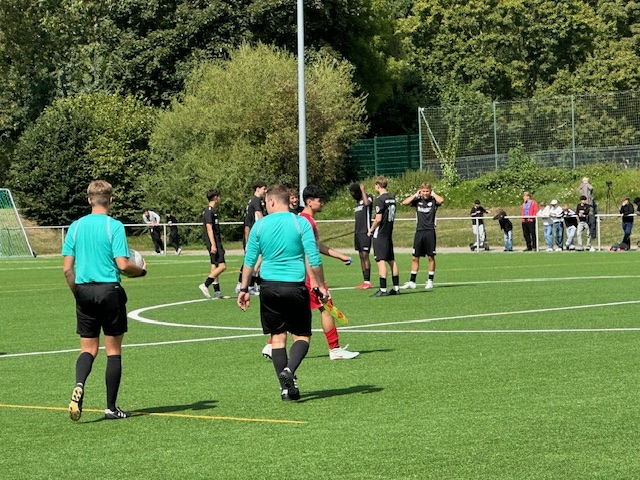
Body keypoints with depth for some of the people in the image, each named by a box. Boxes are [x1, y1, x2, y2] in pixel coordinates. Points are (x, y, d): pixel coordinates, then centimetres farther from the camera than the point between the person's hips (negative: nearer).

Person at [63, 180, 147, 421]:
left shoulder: (76, 226, 4)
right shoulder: (114, 226, -8)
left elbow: (67, 268, 3)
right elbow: (122, 264, -14)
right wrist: (141, 270, 6)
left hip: (84, 291, 4)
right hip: (110, 290, -4)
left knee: (88, 349, 10)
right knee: (113, 350, 6)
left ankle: (79, 385, -19)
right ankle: (111, 407, 9)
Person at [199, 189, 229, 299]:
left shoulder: (212, 211, 18)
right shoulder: (209, 211, -13)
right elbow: (209, 228, -19)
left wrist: (219, 244, 29)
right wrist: (213, 245, -24)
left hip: (215, 243, 10)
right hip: (214, 243, -10)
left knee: (215, 267, 9)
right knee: (222, 266, -14)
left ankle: (217, 292, 10)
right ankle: (205, 285, -16)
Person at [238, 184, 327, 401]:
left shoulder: (260, 225, 3)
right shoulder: (301, 223, -3)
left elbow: (249, 260, 5)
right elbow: (314, 259, -8)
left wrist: (244, 289, 12)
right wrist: (320, 286, 2)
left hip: (269, 287, 2)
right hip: (295, 286, -2)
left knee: (277, 337, 10)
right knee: (302, 336, 8)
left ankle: (286, 387, 8)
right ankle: (289, 371, -18)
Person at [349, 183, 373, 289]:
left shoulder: (368, 197, -5)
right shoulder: (357, 201, 20)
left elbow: (367, 203, -30)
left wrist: (363, 190, -19)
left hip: (365, 232, -9)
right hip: (358, 232, 9)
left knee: (365, 255, -11)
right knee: (361, 256, 7)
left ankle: (367, 281, -11)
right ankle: (364, 281, 8)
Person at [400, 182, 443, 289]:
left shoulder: (433, 200, 1)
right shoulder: (417, 200, 7)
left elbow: (441, 200, -21)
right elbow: (404, 203, -5)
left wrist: (433, 194, -5)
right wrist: (415, 195, 0)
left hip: (430, 232, -3)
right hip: (419, 232, 3)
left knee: (431, 257, 1)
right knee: (415, 257, 3)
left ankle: (430, 281, 9)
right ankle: (412, 281, 7)